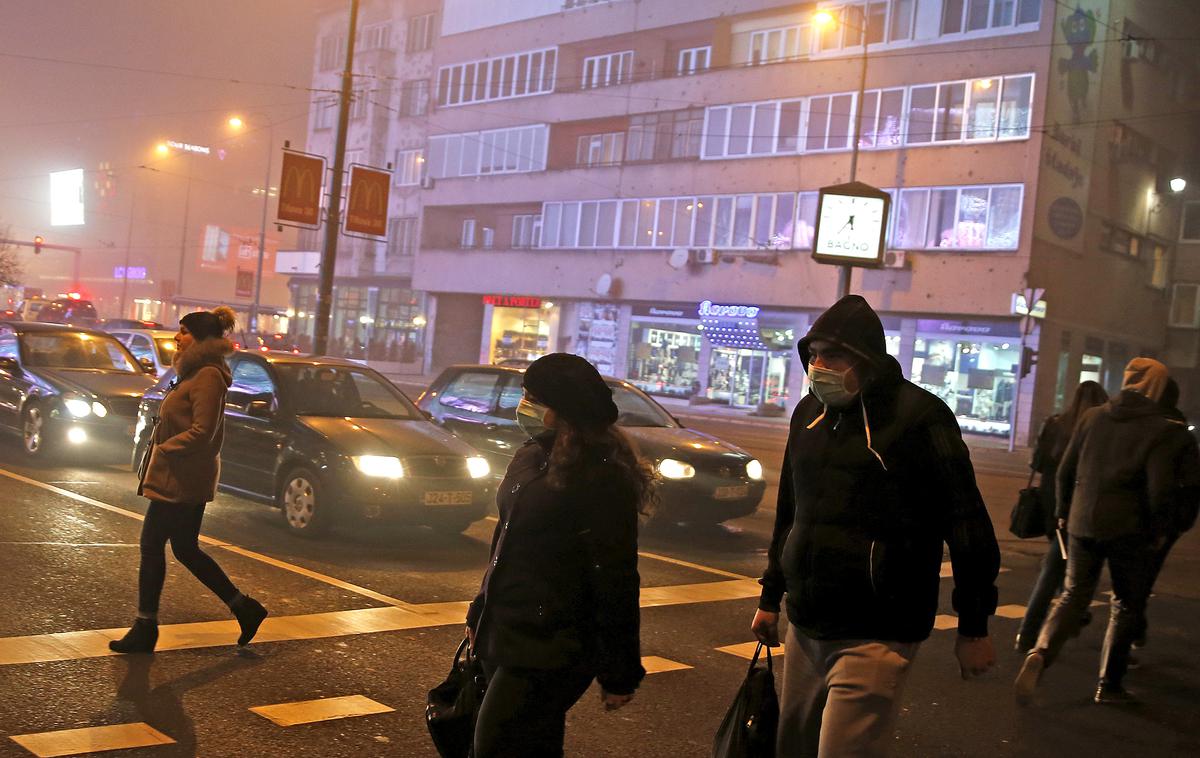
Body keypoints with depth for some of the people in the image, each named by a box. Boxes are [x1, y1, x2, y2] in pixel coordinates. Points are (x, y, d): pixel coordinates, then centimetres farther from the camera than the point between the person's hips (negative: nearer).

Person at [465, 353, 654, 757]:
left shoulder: (603, 478, -18)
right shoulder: (532, 456, 9)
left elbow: (615, 581, -17)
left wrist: (619, 674, -15)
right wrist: (480, 614, 23)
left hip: (549, 651, -8)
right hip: (503, 635, 9)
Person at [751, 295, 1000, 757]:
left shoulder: (919, 416, -11)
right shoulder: (809, 413, 10)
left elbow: (966, 523, -9)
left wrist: (974, 628, -7)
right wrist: (771, 597, 22)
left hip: (875, 636, -7)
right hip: (806, 626, 7)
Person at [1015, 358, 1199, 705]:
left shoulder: (1094, 417, 5)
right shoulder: (1162, 429, -8)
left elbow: (1066, 470, 8)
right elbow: (1160, 487, -15)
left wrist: (1064, 512, 20)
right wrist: (1157, 530, 0)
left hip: (1082, 523, 4)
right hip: (1127, 529, -4)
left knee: (1074, 595, 13)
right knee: (1127, 606, 13)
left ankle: (1040, 653, -12)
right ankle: (1109, 685, 18)